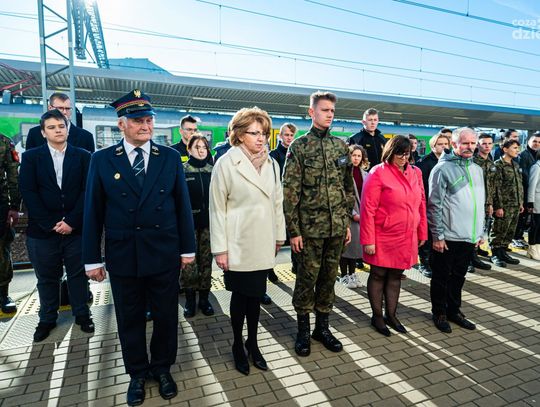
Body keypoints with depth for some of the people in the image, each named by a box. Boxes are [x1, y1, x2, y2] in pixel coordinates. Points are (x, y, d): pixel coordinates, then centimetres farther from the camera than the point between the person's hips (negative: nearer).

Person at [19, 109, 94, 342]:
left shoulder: (82, 156, 3)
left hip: (75, 228, 0)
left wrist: (72, 221, -12)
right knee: (47, 278, 13)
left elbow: (87, 191, -3)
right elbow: (28, 192, -3)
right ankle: (47, 319, 31)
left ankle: (82, 315, 27)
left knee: (78, 274, 11)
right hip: (42, 229, 1)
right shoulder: (31, 157, 5)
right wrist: (49, 223, -11)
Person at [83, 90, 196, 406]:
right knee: (130, 320, 15)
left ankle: (162, 367, 38)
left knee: (166, 316, 14)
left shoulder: (171, 157, 0)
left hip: (165, 255, 0)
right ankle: (137, 373, 38)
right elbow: (93, 212, 1)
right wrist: (92, 258, 1)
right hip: (122, 257, 0)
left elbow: (183, 205, 1)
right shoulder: (102, 160, -1)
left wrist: (188, 249, 1)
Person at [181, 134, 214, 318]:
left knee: (206, 261, 8)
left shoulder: (212, 170, 7)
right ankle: (190, 300, 17)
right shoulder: (182, 170, -1)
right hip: (189, 223, -2)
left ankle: (204, 298, 23)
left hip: (208, 222, 3)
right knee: (189, 263, 0)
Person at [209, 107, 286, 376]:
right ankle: (238, 345, 32)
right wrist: (220, 249, -10)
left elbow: (277, 202, 10)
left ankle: (253, 343, 34)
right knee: (240, 295, 10)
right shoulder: (226, 164, -9)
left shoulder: (271, 163, 5)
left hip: (262, 243, 4)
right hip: (238, 244, -4)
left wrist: (279, 236, 11)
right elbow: (217, 208, -9)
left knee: (256, 294, 14)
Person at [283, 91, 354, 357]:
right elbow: (290, 191, -8)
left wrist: (347, 222, 10)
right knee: (307, 278, 5)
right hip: (310, 227, -4)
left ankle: (322, 326, 30)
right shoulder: (299, 146, -4)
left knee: (329, 277, 13)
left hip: (337, 226, 4)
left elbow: (348, 186, 13)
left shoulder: (341, 146, 10)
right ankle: (303, 330, 24)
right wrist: (293, 230, -11)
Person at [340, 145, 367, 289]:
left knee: (356, 243, 11)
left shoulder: (364, 174, 12)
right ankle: (344, 276, 14)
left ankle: (352, 274, 23)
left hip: (361, 215, 6)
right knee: (346, 244, 1)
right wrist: (353, 213, -13)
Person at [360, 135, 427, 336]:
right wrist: (368, 240, -16)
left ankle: (391, 315, 32)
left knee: (396, 275, 16)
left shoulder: (415, 173, 6)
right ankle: (377, 317, 25)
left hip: (407, 238, 6)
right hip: (383, 238, -5)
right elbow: (367, 209, -14)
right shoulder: (378, 173, -12)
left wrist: (422, 233, 12)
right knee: (379, 275, 9)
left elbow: (421, 204, 13)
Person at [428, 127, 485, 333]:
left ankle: (454, 310, 33)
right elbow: (434, 205, -13)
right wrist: (437, 235, -15)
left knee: (459, 276, 18)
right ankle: (439, 313, 23)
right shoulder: (443, 168, -10)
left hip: (470, 237, 7)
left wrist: (480, 232, 15)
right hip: (448, 237, -6)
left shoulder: (477, 169, 12)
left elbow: (480, 203, 18)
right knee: (442, 277, 7)